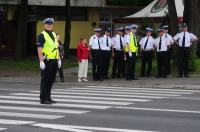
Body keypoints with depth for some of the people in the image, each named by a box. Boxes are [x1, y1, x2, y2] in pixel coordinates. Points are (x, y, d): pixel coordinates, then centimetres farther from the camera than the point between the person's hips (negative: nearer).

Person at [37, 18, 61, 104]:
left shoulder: (54, 35, 17)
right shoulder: (42, 35, -7)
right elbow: (39, 49, -14)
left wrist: (59, 60, 15)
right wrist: (41, 61, -21)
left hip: (54, 61, 7)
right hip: (46, 61, -7)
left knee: (51, 80, 11)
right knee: (45, 80, -3)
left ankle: (48, 98, 19)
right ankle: (43, 99, 2)